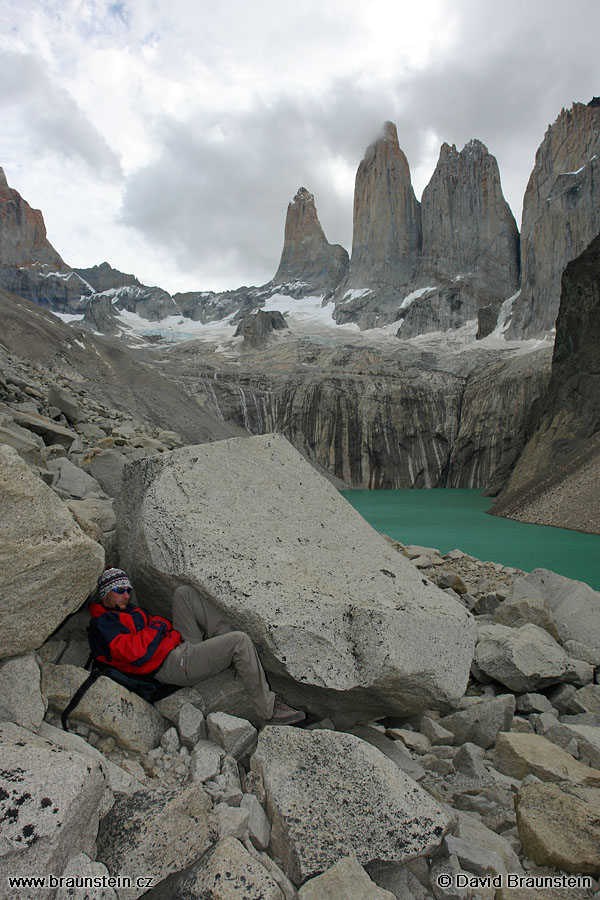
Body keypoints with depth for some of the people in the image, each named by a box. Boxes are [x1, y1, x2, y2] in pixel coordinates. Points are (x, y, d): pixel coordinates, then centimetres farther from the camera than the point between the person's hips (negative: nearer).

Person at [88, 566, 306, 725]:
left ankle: (225, 636, -2)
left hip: (183, 644, 10)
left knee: (184, 592, 5)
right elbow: (137, 653, -22)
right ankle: (269, 709, -14)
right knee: (240, 641, -22)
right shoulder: (102, 624, -10)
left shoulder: (127, 611, 22)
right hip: (177, 665, -10)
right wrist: (158, 626, -8)